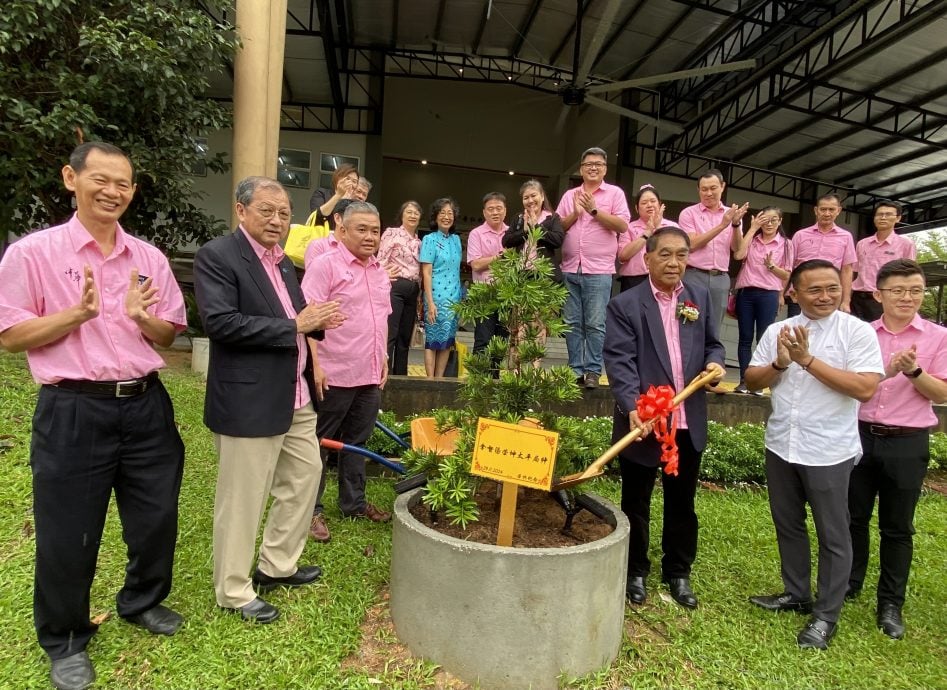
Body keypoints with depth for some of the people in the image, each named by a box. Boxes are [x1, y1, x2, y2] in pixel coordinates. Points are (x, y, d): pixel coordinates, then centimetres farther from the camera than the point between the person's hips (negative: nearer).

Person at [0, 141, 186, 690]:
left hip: (146, 405, 4)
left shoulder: (149, 257, 6)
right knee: (67, 536, 10)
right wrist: (79, 313, -19)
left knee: (157, 519, 16)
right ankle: (65, 641, 33)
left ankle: (142, 601, 43)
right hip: (73, 412, -4)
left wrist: (141, 317, -13)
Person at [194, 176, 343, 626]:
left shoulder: (282, 261, 13)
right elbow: (220, 321, -23)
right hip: (249, 401, -9)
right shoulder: (217, 256, -12)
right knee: (242, 499, 6)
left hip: (294, 396, 9)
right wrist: (295, 326, -22)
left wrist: (315, 321, -2)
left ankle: (277, 566, 37)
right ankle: (234, 590, 26)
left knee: (305, 475, 18)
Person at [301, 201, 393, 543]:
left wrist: (383, 357, 17)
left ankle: (353, 502, 32)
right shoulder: (325, 265, -11)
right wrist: (314, 366, -20)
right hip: (334, 375, -7)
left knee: (356, 441, 18)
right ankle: (311, 510, 20)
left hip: (370, 375, 7)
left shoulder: (380, 271, 12)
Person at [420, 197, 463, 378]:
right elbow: (426, 273, -9)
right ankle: (430, 379, 4)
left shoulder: (456, 239, 12)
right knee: (433, 339, -2)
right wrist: (430, 302, -16)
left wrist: (460, 298, 9)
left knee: (448, 339, 8)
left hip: (454, 297, 6)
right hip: (437, 296, -6)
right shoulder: (430, 239, -4)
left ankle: (440, 378, 16)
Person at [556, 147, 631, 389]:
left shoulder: (615, 193, 6)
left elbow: (623, 225, -6)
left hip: (599, 270, -3)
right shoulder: (570, 195, 15)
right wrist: (575, 213, -5)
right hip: (570, 269, 4)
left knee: (595, 324, -4)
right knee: (572, 323, 6)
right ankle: (575, 370, 13)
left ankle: (593, 371, 3)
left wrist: (594, 210, -9)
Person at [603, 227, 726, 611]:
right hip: (644, 420, -4)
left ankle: (678, 573, 35)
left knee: (682, 503, 17)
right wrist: (632, 408, -30)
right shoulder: (625, 305, -8)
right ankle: (635, 572, 31)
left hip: (688, 423, 4)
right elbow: (619, 361, -16)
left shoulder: (700, 297, 8)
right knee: (636, 503, 12)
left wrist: (714, 362, -8)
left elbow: (712, 344, 16)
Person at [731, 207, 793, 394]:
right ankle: (744, 380, 6)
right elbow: (738, 255, -11)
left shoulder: (785, 244, 7)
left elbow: (787, 275, 6)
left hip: (768, 295, -1)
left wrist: (771, 266, -13)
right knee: (745, 338, 2)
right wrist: (752, 229, -5)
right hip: (745, 292, 1)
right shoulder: (751, 239, 10)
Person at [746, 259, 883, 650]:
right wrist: (779, 363, -15)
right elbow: (752, 381, 4)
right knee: (788, 526, 18)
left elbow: (866, 388, -19)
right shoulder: (778, 331, 3)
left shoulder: (857, 331, -9)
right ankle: (796, 594, 37)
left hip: (829, 452, -4)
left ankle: (826, 615, 24)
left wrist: (808, 360, -21)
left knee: (832, 535, 8)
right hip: (781, 446, 5)